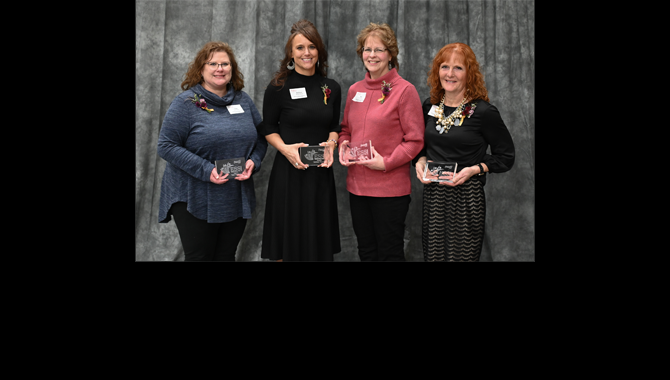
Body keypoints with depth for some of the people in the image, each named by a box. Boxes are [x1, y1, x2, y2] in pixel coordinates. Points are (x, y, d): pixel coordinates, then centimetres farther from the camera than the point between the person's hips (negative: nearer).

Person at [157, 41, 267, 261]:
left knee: (226, 256, 14)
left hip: (237, 199, 5)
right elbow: (166, 146, -12)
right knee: (199, 257, 3)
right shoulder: (186, 102, -8)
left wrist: (253, 161, -7)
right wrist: (205, 171, -21)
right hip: (195, 200, -4)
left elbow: (261, 137, 14)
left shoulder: (243, 100, 7)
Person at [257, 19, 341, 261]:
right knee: (288, 242, 5)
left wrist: (331, 144, -4)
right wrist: (285, 148, -15)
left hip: (321, 172, 4)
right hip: (289, 171, -4)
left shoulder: (331, 88, 5)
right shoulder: (278, 87, -6)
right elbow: (267, 127, 2)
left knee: (319, 240, 12)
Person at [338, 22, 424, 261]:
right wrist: (343, 146, 0)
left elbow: (415, 140, -9)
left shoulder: (404, 90, -8)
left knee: (389, 253, 4)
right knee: (366, 251, 16)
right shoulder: (354, 90, 10)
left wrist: (386, 163, -18)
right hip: (357, 185, 6)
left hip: (390, 188, -6)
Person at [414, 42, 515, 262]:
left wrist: (474, 169, -18)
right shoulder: (430, 106, 5)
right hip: (432, 195, 5)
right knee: (432, 254, 12)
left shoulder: (484, 112, -10)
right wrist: (420, 161, -1)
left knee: (461, 255, 3)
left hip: (466, 197, -5)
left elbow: (506, 157, -4)